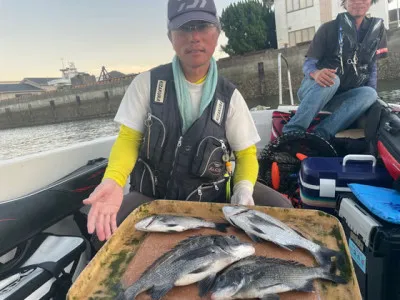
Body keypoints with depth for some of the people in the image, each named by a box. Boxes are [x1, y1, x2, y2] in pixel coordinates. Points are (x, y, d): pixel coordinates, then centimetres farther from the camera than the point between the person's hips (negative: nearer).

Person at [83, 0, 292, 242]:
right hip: (152, 198, 0)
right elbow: (128, 138, -5)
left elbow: (246, 153, 0)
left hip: (211, 200, 1)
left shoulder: (230, 96, -3)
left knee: (280, 208, -17)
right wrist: (113, 180, -26)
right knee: (105, 228, -28)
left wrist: (243, 190, -21)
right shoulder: (146, 83, -5)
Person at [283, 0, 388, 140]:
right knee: (332, 80, -36)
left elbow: (372, 66, 12)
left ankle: (320, 134, -42)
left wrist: (369, 96, -3)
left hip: (341, 97, 3)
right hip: (313, 89, -3)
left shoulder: (377, 29, 7)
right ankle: (291, 133, -43)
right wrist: (315, 73, -35)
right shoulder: (329, 28, -4)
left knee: (369, 93, -28)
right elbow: (308, 63, -10)